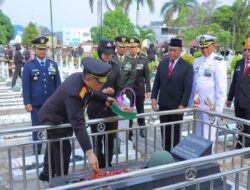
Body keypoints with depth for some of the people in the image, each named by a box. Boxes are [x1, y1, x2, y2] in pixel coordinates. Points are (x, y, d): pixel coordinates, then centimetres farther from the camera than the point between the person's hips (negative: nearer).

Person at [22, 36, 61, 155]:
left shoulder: (53, 65, 7)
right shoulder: (28, 66, 0)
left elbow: (58, 84, 7)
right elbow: (25, 86, -3)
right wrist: (27, 103, -9)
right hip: (36, 104, -2)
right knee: (37, 129, 6)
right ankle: (37, 153, 18)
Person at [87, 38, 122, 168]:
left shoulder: (115, 67, 6)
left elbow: (119, 88, 6)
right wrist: (102, 92, -18)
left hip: (112, 109, 3)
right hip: (96, 110, -2)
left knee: (110, 139, 11)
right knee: (97, 139, 5)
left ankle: (108, 165, 27)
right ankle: (100, 166, 20)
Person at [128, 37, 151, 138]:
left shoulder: (143, 60, -4)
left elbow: (147, 76, -3)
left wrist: (148, 90, -7)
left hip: (140, 90, 1)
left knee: (140, 110, 16)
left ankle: (141, 128, 32)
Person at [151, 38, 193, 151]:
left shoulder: (187, 66, -7)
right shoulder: (162, 63, 6)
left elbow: (188, 88, -10)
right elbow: (156, 82, 8)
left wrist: (183, 105, -15)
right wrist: (153, 97, -2)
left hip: (177, 105, -3)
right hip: (163, 104, 4)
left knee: (175, 132, 10)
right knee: (164, 131, 11)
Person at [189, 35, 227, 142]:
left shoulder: (218, 62, -9)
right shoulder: (197, 61, 10)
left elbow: (222, 88, -10)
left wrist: (218, 108, -12)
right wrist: (191, 102, 14)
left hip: (210, 106, -6)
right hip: (197, 105, 6)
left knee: (208, 135, 0)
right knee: (198, 135, 15)